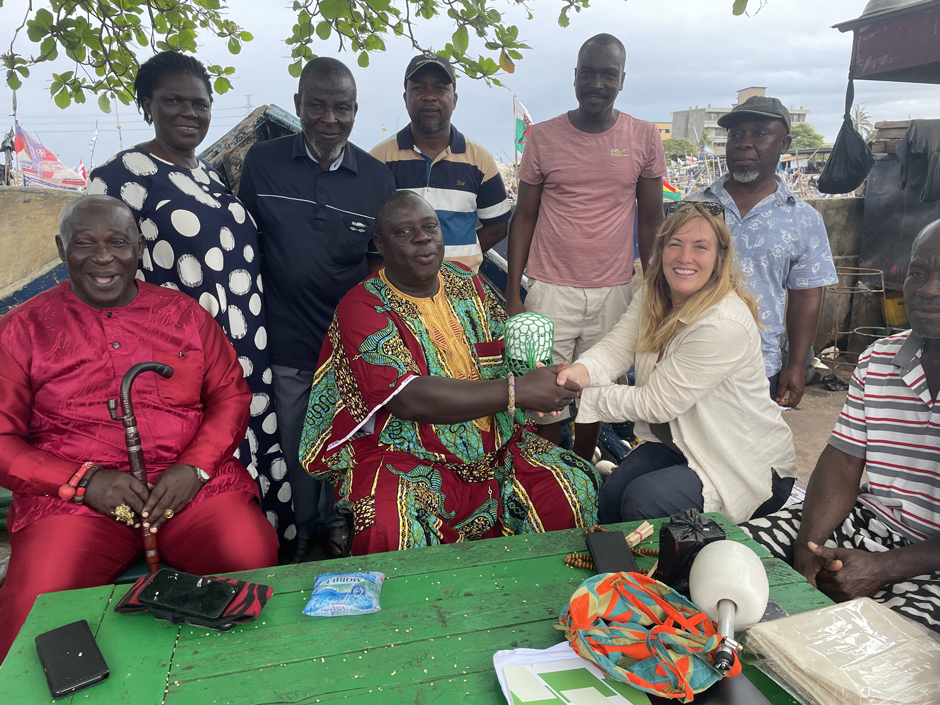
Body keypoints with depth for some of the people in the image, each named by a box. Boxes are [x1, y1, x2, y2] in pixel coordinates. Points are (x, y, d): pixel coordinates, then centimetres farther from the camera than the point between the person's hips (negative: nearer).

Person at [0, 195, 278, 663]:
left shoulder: (184, 313, 14)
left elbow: (231, 395, 11)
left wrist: (195, 467, -7)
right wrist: (84, 480, -10)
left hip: (193, 484, 1)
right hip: (70, 497, 0)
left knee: (254, 561, -26)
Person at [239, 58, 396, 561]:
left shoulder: (377, 178, -2)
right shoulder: (262, 162, -3)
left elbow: (381, 259, 6)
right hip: (286, 341, 0)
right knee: (294, 442, 13)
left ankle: (334, 521, 40)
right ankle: (302, 526, 38)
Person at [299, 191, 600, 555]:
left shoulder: (468, 285, 9)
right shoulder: (362, 307, -11)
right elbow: (408, 399, -24)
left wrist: (545, 382, -14)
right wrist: (516, 390, -28)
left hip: (496, 445, 6)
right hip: (403, 457, -5)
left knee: (577, 486, -10)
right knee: (394, 531, -33)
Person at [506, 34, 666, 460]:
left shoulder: (644, 138, 3)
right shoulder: (543, 137, 1)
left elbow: (650, 220, 8)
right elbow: (524, 217, 4)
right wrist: (512, 294, 0)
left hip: (614, 292, 1)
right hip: (550, 290, -1)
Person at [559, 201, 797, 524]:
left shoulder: (725, 325, -29)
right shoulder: (652, 297, -2)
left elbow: (656, 403, -25)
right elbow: (615, 347, -14)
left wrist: (583, 396, -22)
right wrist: (575, 374, -36)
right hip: (680, 442, 7)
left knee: (641, 501, -24)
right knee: (610, 493, -13)